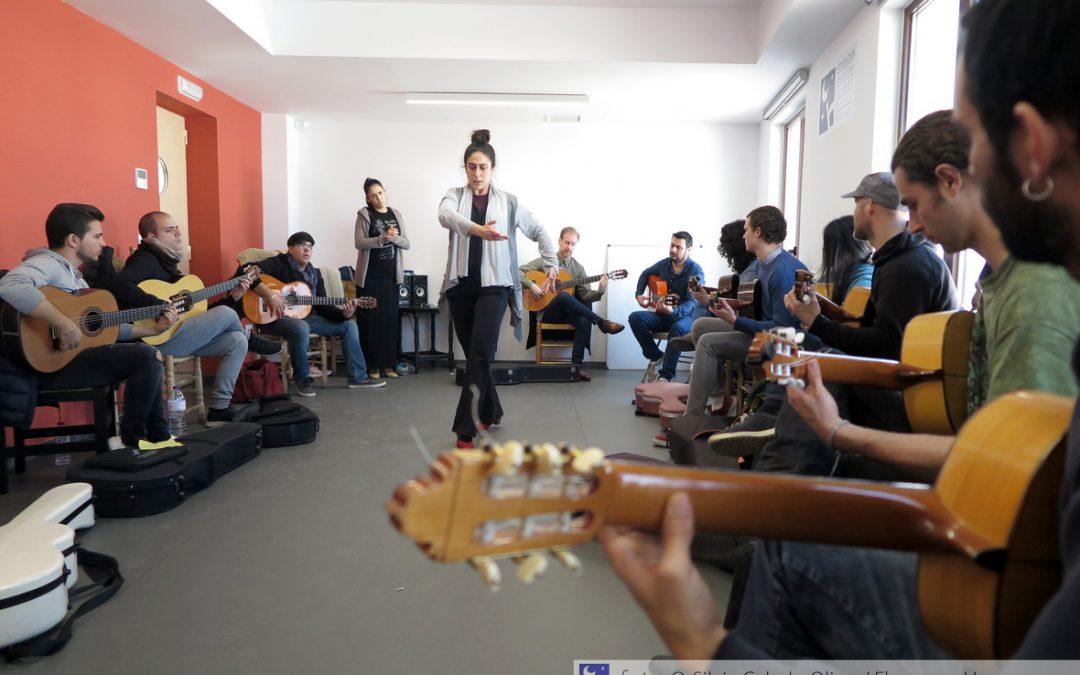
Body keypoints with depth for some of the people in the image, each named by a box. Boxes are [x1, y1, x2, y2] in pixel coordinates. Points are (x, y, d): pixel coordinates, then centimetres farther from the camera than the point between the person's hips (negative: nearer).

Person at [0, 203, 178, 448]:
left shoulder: (74, 275, 18)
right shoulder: (48, 263, -13)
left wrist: (154, 329, 15)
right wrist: (65, 325, -35)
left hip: (78, 355, 11)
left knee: (150, 355, 15)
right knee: (146, 356, -21)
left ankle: (158, 436, 16)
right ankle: (132, 441, -7)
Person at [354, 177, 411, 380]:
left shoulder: (396, 215, 10)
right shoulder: (364, 215, 0)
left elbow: (406, 244, 6)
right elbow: (359, 243, -11)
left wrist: (394, 237, -14)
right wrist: (382, 238, -23)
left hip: (391, 276, 3)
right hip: (370, 276, -3)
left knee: (390, 319, 4)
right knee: (370, 320, -2)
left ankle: (388, 364, 11)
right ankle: (372, 365, 4)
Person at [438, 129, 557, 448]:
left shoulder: (508, 201, 6)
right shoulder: (455, 195, 5)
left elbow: (539, 232, 15)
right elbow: (445, 215, -19)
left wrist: (551, 264, 4)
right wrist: (475, 228, -38)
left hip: (494, 284, -2)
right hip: (461, 284, 2)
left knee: (480, 353, -15)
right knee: (473, 354, 10)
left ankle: (465, 429, -12)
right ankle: (491, 411, 30)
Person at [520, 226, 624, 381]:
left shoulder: (578, 268, 9)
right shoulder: (544, 261, 2)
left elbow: (585, 295, 0)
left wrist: (600, 292, -20)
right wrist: (531, 285, -21)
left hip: (569, 312, 3)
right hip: (547, 312, -3)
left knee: (585, 320, -32)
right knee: (564, 296, -36)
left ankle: (576, 364, -27)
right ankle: (602, 323, -27)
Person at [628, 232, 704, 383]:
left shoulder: (695, 271, -13)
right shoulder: (664, 264, 4)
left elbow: (692, 302, -23)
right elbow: (645, 274, 26)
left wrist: (673, 311, -42)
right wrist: (639, 294, 10)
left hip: (685, 315, -5)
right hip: (661, 314, 5)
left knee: (678, 328, -40)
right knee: (635, 318, -20)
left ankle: (665, 376, -36)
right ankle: (656, 357, -8)